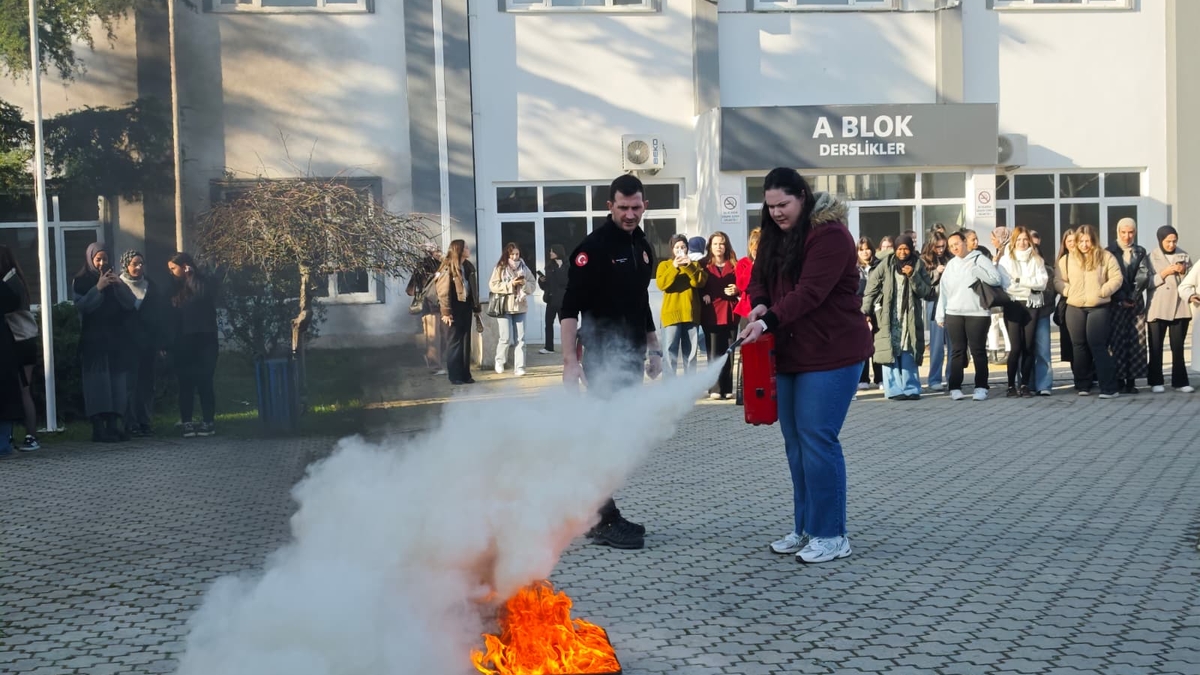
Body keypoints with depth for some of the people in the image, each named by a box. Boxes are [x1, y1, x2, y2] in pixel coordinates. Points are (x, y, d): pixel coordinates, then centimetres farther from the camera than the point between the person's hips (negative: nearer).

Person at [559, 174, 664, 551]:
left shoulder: (641, 246, 13)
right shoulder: (594, 247, -12)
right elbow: (570, 307, -16)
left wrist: (653, 348, 20)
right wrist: (570, 361, -23)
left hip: (631, 354, 8)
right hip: (603, 354, -8)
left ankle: (604, 515, 19)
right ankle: (604, 522, -3)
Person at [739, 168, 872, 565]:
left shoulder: (829, 234, -14)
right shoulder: (774, 235, 12)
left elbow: (810, 292, -24)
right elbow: (759, 279, 11)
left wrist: (769, 321, -32)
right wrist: (759, 305, -12)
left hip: (830, 353, -8)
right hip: (789, 353, 8)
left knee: (816, 440, -9)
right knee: (795, 441, 10)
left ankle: (831, 535, 1)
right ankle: (805, 528, 20)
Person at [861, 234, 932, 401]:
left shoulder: (918, 265, 6)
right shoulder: (886, 264, 0)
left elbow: (925, 291, 1)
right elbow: (871, 288, -1)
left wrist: (912, 276, -13)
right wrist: (865, 311, -8)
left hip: (910, 317, 2)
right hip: (888, 317, -2)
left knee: (908, 354, 5)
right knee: (890, 352, -5)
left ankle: (911, 388, 10)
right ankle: (894, 390, -3)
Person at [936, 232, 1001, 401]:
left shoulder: (979, 259, 2)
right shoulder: (950, 265, 14)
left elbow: (995, 279, -9)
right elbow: (943, 290, 13)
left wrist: (976, 270, -17)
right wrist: (940, 314, 8)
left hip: (978, 313, -4)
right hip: (954, 314, 4)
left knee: (978, 351, -1)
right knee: (957, 351, 5)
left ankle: (981, 387, 3)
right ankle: (955, 388, 7)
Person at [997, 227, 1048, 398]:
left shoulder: (1037, 260, 11)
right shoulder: (1005, 260, 4)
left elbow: (1042, 282, -3)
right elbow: (1006, 285, -8)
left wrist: (1019, 280, -10)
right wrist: (1030, 285, -8)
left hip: (1032, 305, 2)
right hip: (1013, 305, -2)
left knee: (1029, 347, 1)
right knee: (1016, 347, -7)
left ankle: (1025, 384, 10)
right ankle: (1011, 385, 1)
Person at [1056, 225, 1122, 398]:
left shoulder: (1106, 257, 3)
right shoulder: (1067, 259, 10)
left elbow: (1117, 278, 0)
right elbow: (1058, 281, 9)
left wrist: (1103, 291, -11)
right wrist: (1068, 291, -6)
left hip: (1098, 308, -3)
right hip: (1074, 309, 3)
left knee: (1097, 345, -10)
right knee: (1079, 346, 6)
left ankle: (1109, 388, -8)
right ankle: (1082, 385, 16)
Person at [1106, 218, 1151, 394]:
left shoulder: (1141, 252, 12)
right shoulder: (1109, 252, 2)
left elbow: (1144, 275, 0)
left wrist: (1132, 297, -12)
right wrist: (1121, 299, -14)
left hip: (1136, 303, 3)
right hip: (1116, 303, -3)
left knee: (1136, 342, 0)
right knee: (1117, 342, -4)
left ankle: (1131, 380, 3)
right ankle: (1119, 380, -1)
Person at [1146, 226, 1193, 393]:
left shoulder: (1184, 255, 8)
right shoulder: (1152, 257, 0)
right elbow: (1147, 282, -6)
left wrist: (1184, 272, -8)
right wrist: (1164, 273, -17)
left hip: (1180, 307, 2)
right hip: (1158, 309, -2)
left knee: (1178, 347, 5)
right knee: (1156, 347, 3)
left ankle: (1180, 381, 10)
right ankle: (1156, 382, 11)